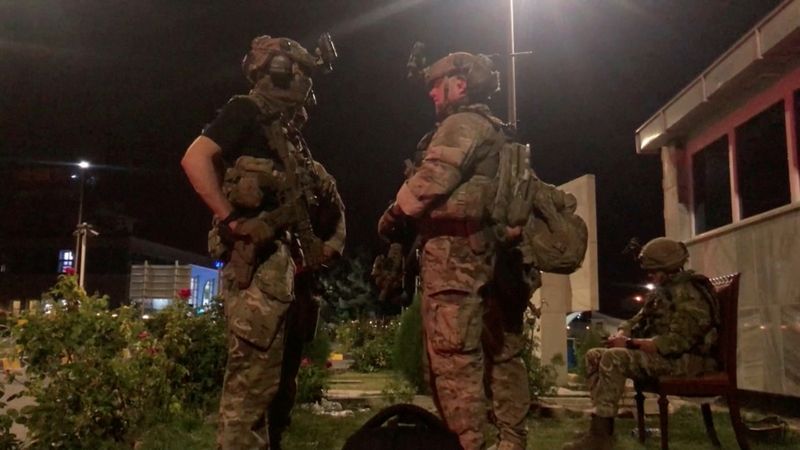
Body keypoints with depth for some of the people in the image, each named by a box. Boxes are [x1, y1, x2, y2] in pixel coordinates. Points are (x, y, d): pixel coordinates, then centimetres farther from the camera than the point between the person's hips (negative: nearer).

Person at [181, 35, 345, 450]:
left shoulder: (287, 132, 24)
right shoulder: (249, 111, 0)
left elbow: (325, 203, 29)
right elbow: (195, 159, -14)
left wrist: (329, 241, 13)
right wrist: (232, 221, -16)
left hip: (288, 265, 9)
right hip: (260, 263, -9)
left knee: (280, 380, 13)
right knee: (253, 377, -11)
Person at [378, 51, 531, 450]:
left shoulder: (461, 123, -5)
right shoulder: (496, 133, 25)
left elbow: (430, 182, -16)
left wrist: (390, 220, -3)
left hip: (455, 251, -10)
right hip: (487, 251, 10)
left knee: (454, 358, -9)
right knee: (501, 353, 11)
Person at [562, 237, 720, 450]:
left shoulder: (688, 294, -17)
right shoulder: (660, 292, 14)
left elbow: (677, 342, -26)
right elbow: (637, 322, 18)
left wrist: (631, 343, -23)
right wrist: (621, 335, -6)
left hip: (687, 359, -10)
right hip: (659, 353, 10)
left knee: (613, 358, -28)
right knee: (594, 356, 0)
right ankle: (603, 426, -8)